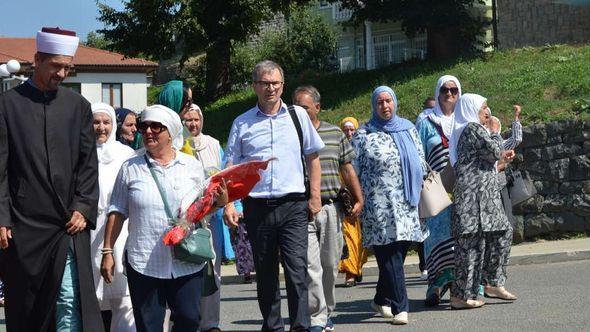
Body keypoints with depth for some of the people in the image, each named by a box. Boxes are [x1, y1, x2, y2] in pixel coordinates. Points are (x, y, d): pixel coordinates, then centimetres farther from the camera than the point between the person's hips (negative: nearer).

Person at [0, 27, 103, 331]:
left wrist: (83, 208, -3)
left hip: (69, 225, 1)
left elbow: (88, 163, 9)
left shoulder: (77, 105, 9)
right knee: (25, 305, 6)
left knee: (71, 304, -5)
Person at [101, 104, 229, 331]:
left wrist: (220, 200, -5)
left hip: (187, 262, 1)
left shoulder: (192, 166, 8)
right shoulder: (130, 168, 6)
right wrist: (107, 251, 3)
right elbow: (117, 212, 8)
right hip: (143, 262, 0)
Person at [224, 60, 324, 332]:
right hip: (257, 207, 1)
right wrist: (228, 204, -6)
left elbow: (312, 157, 12)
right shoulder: (242, 123, 7)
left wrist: (315, 196, 6)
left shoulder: (298, 116, 8)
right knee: (265, 275, 9)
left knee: (297, 270, -10)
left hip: (293, 206, -1)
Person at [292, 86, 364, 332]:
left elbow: (347, 169, 14)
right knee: (310, 266, -9)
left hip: (331, 208, 3)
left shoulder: (335, 134, 11)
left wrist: (358, 199, 8)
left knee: (330, 265, 9)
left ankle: (326, 312, 24)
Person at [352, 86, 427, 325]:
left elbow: (421, 161, 19)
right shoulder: (364, 135, 2)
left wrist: (418, 189, 13)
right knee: (389, 254, -8)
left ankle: (382, 300, 22)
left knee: (399, 252, 7)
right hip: (379, 205, -4)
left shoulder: (408, 129, 14)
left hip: (407, 204, 5)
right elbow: (354, 170, 1)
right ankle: (400, 307, -10)